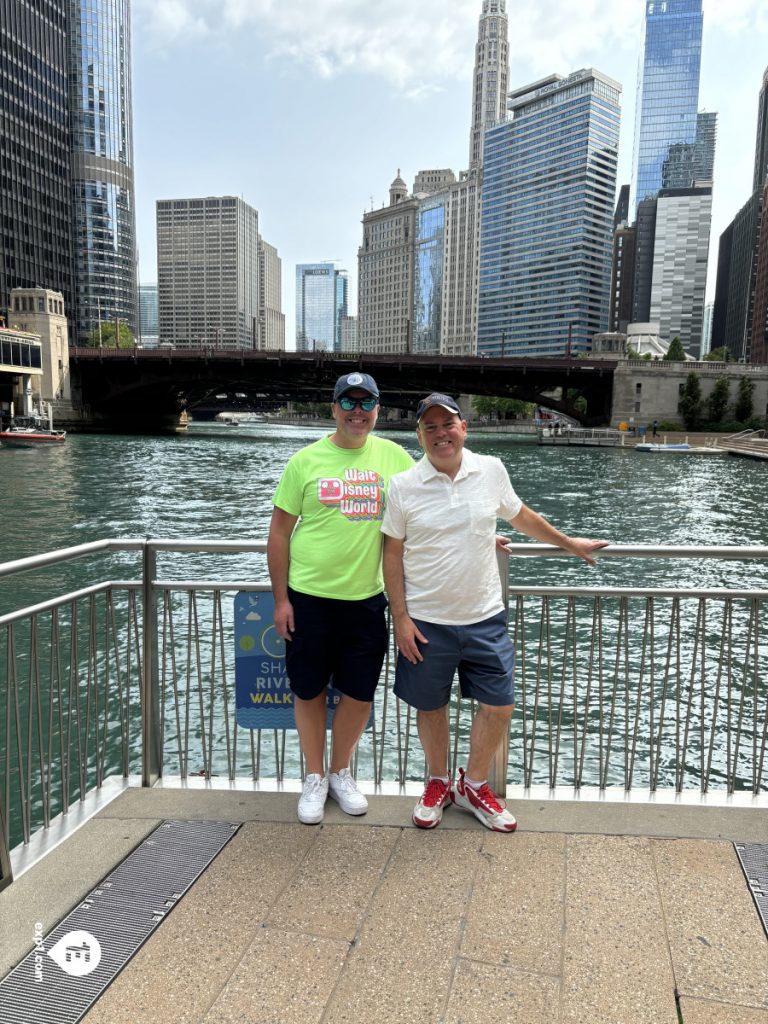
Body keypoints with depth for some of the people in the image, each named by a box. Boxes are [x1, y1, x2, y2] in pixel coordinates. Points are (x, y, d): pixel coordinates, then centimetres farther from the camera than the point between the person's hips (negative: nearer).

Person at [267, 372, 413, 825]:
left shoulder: (395, 457, 1)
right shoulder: (306, 460, -3)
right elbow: (279, 530, -1)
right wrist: (280, 599, -3)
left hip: (367, 599, 2)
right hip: (309, 598, -1)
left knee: (359, 693, 11)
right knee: (310, 691, 11)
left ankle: (341, 773, 35)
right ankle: (315, 778, 31)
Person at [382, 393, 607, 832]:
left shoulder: (491, 471, -2)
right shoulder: (403, 486, -8)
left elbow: (522, 516, 16)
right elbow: (393, 554, -3)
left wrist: (570, 542, 25)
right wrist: (400, 618, -8)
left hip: (485, 618, 2)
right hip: (426, 622, -2)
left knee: (499, 706, 7)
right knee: (431, 706, 13)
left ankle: (474, 784, 31)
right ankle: (438, 783, 38)